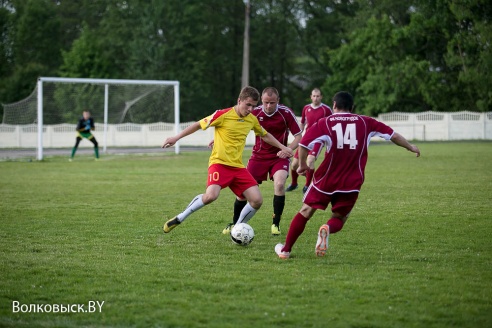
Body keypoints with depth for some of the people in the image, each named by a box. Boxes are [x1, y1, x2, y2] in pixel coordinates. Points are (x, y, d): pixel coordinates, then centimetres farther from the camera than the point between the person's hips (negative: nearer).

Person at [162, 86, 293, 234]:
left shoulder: (252, 119, 8)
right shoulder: (223, 115, -9)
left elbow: (265, 135, 28)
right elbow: (198, 125, 0)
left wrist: (282, 147, 24)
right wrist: (176, 138, -2)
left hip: (238, 167, 6)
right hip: (219, 163, -6)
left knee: (257, 200, -9)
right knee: (211, 195, -31)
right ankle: (179, 218, -10)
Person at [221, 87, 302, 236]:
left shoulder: (286, 113, -15)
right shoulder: (255, 112, -12)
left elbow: (299, 136, -9)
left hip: (279, 157, -2)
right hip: (259, 156, 2)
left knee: (279, 184, -26)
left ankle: (276, 224, -8)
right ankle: (234, 223, 22)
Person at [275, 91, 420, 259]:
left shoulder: (325, 123, -3)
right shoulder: (366, 123, 3)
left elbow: (303, 144, -12)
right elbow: (393, 135, 9)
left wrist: (302, 165, 4)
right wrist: (411, 147, 24)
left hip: (326, 181, -1)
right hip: (352, 184, 1)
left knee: (305, 212, 16)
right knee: (338, 219, 17)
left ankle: (285, 250, 20)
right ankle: (328, 228, -19)